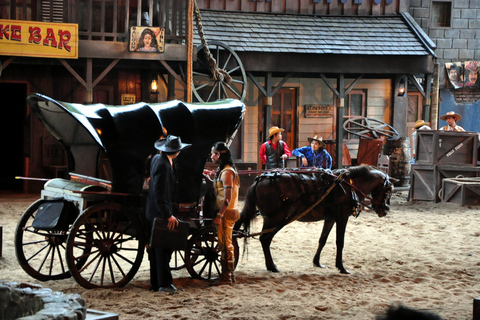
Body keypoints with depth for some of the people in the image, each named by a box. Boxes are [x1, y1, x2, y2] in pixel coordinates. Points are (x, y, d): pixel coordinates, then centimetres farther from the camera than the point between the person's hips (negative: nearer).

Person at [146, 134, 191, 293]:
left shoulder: (157, 158, 8)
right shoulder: (163, 165, -21)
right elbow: (159, 193, -24)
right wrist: (168, 215, -23)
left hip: (154, 212, 10)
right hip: (159, 212, -10)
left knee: (156, 249, 13)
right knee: (163, 249, -4)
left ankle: (155, 283, 19)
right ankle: (164, 284, 1)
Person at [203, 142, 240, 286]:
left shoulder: (226, 172, -17)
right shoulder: (223, 170, 14)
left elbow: (228, 198, -22)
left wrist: (219, 215, -23)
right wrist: (213, 176, 16)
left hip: (226, 213, -10)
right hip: (227, 212, 10)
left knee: (225, 245, -4)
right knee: (226, 245, 15)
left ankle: (226, 277, 1)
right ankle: (229, 274, 23)